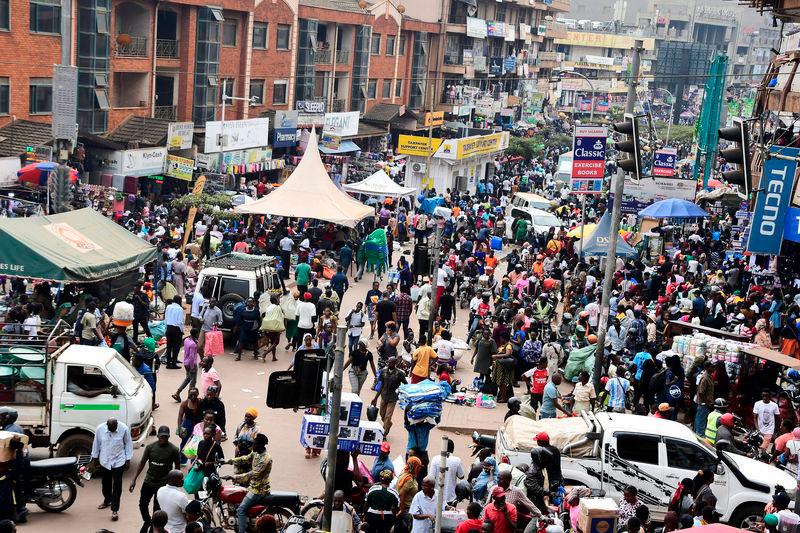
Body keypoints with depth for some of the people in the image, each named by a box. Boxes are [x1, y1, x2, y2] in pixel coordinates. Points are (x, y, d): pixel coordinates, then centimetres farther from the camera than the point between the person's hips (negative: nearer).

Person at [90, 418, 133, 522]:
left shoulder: (124, 429, -17)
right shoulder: (100, 429, -14)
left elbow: (128, 444, -5)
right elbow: (96, 443, 1)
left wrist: (128, 459, -3)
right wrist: (95, 457, 9)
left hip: (118, 461, -2)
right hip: (104, 461, 3)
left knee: (117, 486, -2)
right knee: (106, 483, 19)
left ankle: (115, 510, 2)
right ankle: (107, 501, 43)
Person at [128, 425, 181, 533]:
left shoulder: (174, 450, -12)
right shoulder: (150, 447, -4)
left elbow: (177, 468, -3)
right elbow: (142, 463, 3)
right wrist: (134, 479, 1)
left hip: (163, 484, -3)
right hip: (148, 481, 3)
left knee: (157, 508, 4)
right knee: (142, 504, 9)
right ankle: (147, 522, 37)